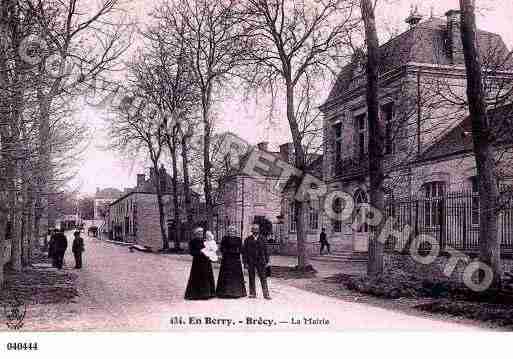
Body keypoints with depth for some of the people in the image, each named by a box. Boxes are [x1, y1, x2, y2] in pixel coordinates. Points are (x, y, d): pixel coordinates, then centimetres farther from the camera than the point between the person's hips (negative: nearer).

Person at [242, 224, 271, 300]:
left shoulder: (261, 239, 5)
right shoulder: (248, 240, 2)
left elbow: (265, 250, 8)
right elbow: (244, 251, 3)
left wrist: (266, 261, 4)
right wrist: (245, 262, -3)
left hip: (260, 261, 0)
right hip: (251, 262, 0)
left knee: (263, 278, -3)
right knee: (251, 278, 7)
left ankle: (266, 294, -1)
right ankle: (252, 293, 16)